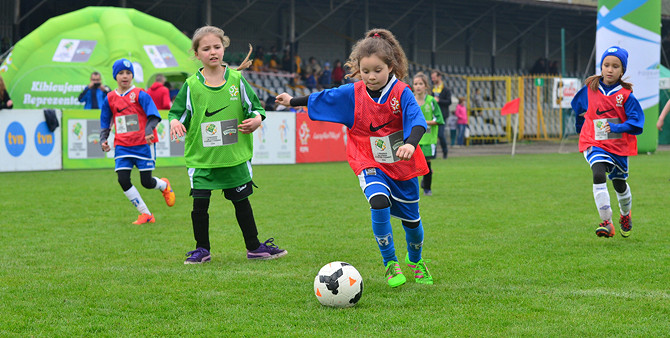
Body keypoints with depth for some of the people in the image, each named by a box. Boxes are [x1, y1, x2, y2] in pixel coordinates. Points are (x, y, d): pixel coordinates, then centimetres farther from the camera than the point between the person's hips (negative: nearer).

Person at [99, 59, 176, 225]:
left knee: (146, 182, -4)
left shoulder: (140, 94, -3)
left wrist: (149, 130, -29)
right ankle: (145, 214, 0)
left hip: (143, 143, -4)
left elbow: (154, 116, -10)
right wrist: (103, 140, -1)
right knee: (123, 179, -11)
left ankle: (164, 185, 35)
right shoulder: (109, 99, 9)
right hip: (122, 145, 4)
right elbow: (105, 124, 16)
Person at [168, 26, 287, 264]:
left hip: (235, 156, 1)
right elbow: (178, 112, 2)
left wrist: (255, 120, -14)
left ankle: (254, 247, 25)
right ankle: (202, 249, 14)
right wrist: (175, 122, -20)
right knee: (200, 204, -3)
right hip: (201, 158, -1)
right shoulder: (192, 85, -3)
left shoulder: (236, 80, 1)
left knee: (241, 202, 12)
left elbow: (254, 106, 7)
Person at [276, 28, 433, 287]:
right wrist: (293, 101, 19)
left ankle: (415, 259, 44)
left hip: (402, 165, 0)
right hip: (369, 164, 0)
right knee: (379, 203, -27)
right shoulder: (352, 93, -4)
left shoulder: (401, 93, -13)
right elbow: (321, 99, 10)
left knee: (411, 218, 12)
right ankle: (390, 263, -10)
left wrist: (410, 144, -44)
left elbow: (417, 121, -25)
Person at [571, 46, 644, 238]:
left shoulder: (626, 96, -9)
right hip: (594, 144, 0)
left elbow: (636, 123, -13)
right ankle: (606, 223, -27)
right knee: (599, 175, -25)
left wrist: (616, 127, -27)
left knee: (619, 184, 15)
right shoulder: (589, 90, -1)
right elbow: (578, 108, 20)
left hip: (619, 145, 0)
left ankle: (625, 215, 47)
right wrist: (581, 128, 29)